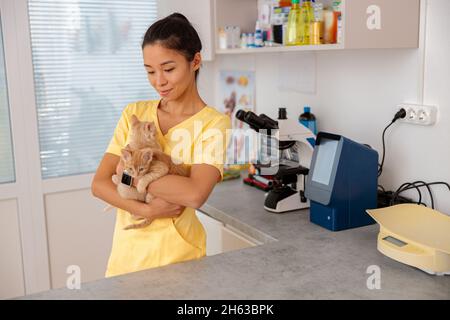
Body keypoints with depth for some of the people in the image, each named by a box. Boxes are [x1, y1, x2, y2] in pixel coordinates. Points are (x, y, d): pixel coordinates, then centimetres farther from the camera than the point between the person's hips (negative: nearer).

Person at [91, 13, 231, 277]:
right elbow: (99, 184, -3)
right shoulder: (134, 113, 3)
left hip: (176, 257, -4)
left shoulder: (214, 123, -10)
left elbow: (196, 194, -25)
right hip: (126, 251, 4)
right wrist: (146, 210, -18)